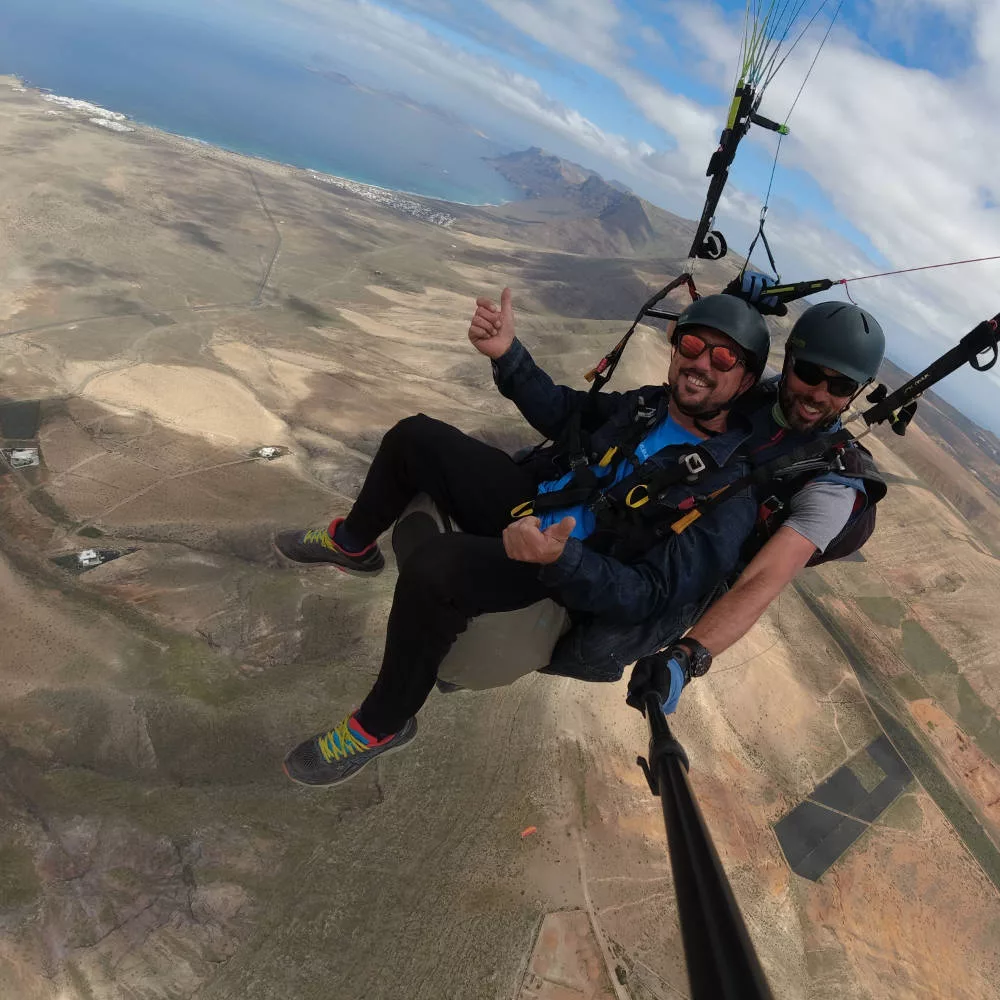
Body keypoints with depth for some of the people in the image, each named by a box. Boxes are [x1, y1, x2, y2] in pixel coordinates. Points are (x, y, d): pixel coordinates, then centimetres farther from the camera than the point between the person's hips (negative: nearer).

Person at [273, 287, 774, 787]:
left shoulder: (730, 488, -17)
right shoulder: (648, 405, 1)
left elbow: (652, 595, -23)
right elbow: (563, 411, 15)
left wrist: (560, 558, -41)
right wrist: (507, 354, 0)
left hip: (575, 586, -7)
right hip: (528, 506, 8)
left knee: (435, 566, -34)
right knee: (415, 436, 4)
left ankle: (381, 725, -6)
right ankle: (352, 542, 30)